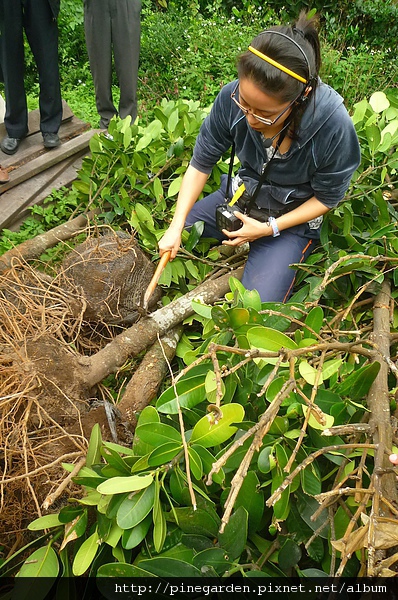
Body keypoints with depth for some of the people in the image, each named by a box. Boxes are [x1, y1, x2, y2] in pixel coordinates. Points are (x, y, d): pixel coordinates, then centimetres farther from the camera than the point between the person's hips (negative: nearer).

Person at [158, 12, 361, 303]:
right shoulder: (232, 97, -23)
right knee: (169, 245, -1)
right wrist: (177, 226, -17)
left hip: (292, 218, -3)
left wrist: (269, 229, -21)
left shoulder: (334, 125, -30)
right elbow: (201, 164, -11)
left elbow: (326, 198, -13)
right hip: (240, 195, 4)